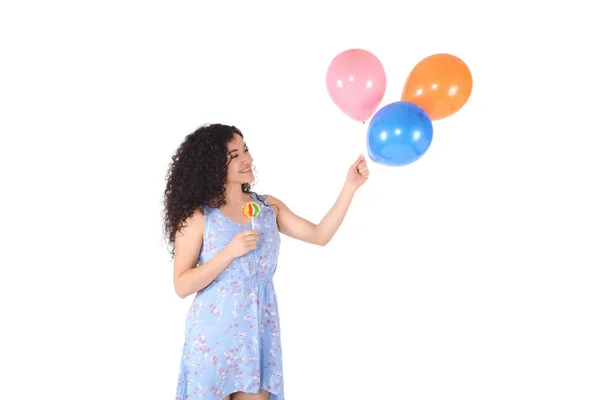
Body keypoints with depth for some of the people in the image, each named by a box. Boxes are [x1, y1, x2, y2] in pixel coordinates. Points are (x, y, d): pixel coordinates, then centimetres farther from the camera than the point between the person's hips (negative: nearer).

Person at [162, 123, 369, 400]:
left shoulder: (269, 206, 5)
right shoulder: (197, 216, -9)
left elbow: (319, 235, -2)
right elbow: (182, 286, -11)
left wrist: (350, 186, -8)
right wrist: (229, 252, -21)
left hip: (259, 331, 4)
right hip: (214, 333, -4)